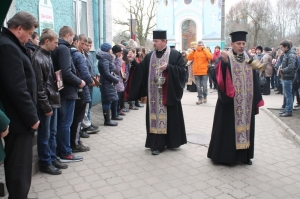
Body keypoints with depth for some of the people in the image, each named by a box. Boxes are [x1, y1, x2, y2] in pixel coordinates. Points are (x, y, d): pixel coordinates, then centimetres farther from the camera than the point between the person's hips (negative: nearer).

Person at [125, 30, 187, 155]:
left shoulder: (175, 54, -2)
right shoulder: (149, 56, 10)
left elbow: (183, 70, -7)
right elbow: (142, 71, 6)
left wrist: (168, 68, -19)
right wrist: (133, 61, -7)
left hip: (169, 94, -3)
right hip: (154, 95, 4)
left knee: (170, 117, 4)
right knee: (156, 117, 4)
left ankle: (172, 141, 21)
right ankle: (157, 144, 12)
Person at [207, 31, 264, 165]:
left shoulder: (248, 58, 8)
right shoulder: (226, 58, -8)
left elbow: (254, 80, 11)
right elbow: (218, 76, -22)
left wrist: (256, 99, 9)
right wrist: (223, 62, -38)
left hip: (247, 102, 5)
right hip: (230, 101, -5)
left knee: (244, 125, 12)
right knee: (229, 127, 1)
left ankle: (244, 155, 24)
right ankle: (226, 155, 14)